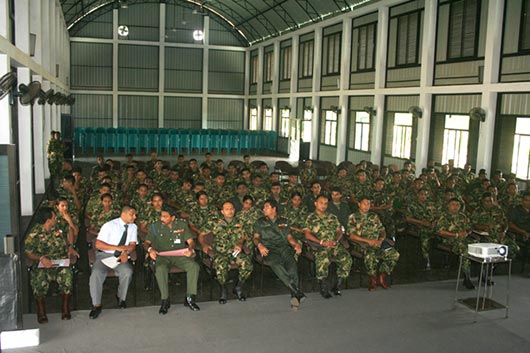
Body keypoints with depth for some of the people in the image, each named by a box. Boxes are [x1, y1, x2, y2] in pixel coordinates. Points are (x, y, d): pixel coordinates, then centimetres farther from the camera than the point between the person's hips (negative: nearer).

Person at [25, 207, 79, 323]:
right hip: (43, 264, -2)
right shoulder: (34, 234, -3)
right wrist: (41, 258, -23)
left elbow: (66, 239, 24)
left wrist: (70, 247, 3)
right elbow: (28, 253, -6)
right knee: (38, 278, -32)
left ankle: (65, 309, -12)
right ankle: (41, 312, -9)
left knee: (66, 275, -30)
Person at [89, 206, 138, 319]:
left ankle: (121, 297, -2)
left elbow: (132, 245, 1)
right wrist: (117, 247, -22)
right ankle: (96, 305, -12)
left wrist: (126, 252, -22)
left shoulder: (133, 227, 4)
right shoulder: (109, 225, -10)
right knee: (96, 273, -29)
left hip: (121, 257, 2)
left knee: (128, 271, -29)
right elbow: (98, 244, -13)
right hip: (105, 255, -2)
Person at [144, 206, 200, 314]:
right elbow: (147, 242, 5)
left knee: (194, 266, -26)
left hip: (180, 255, 1)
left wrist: (190, 249, -17)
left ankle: (190, 298, -16)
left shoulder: (182, 224, 6)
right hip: (162, 256, -1)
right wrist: (150, 249, -19)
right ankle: (165, 300, -23)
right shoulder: (155, 226, 4)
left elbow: (190, 241, 6)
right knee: (160, 269, -36)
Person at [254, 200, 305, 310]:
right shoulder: (260, 222, 23)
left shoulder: (284, 221, 25)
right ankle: (296, 290, -44)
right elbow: (255, 237, 14)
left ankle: (294, 295, -42)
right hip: (269, 249, -1)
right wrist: (259, 245, -8)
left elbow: (289, 237, 18)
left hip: (283, 246, 1)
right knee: (276, 263, -37)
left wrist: (296, 244, -3)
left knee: (291, 262, -34)